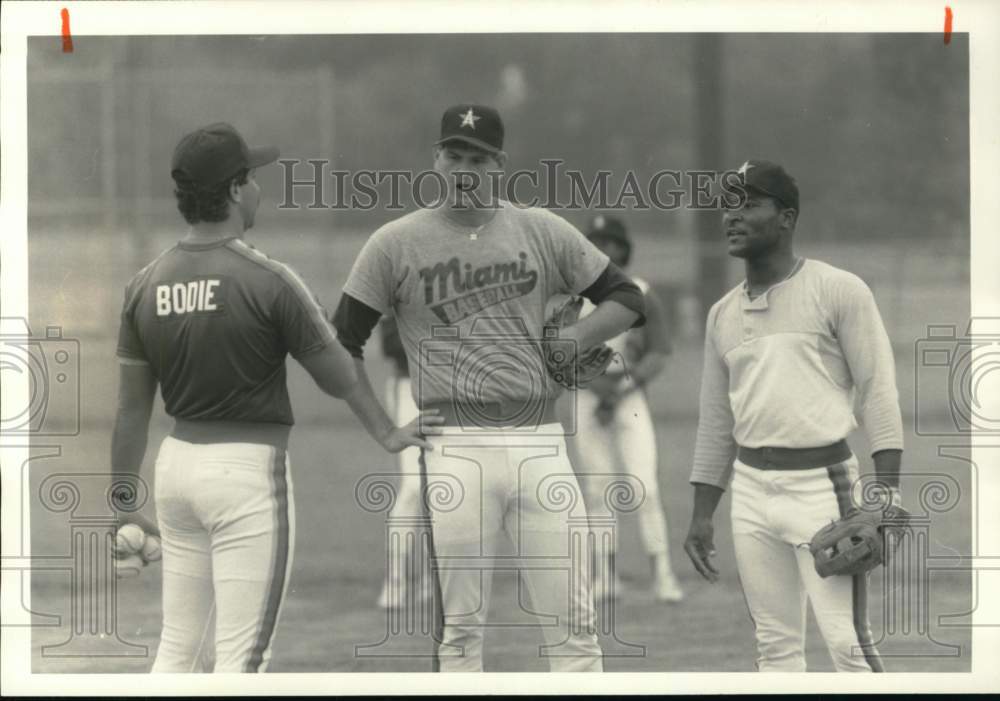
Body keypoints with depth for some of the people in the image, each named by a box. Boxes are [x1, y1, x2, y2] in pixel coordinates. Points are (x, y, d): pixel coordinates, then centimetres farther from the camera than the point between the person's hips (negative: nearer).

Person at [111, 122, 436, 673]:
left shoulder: (145, 285, 2)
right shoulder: (267, 280, -14)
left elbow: (132, 407, 6)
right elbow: (336, 374, -3)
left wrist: (121, 505, 14)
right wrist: (386, 434, 14)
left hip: (177, 460, 6)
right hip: (249, 466, -6)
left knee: (178, 647, 13)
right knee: (240, 654, -4)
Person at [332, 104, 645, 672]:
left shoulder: (544, 232, 10)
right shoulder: (396, 244, 5)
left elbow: (628, 299, 14)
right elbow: (343, 343, 8)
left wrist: (572, 341, -3)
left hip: (539, 442, 2)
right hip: (454, 449, -2)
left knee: (573, 622, -1)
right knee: (460, 628, 0)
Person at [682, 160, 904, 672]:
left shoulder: (838, 291, -3)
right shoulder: (723, 313, 13)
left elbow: (878, 393, -6)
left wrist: (887, 490, -15)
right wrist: (701, 516, 14)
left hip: (822, 482, -6)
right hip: (751, 486, 6)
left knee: (848, 642, -10)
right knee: (775, 644, 7)